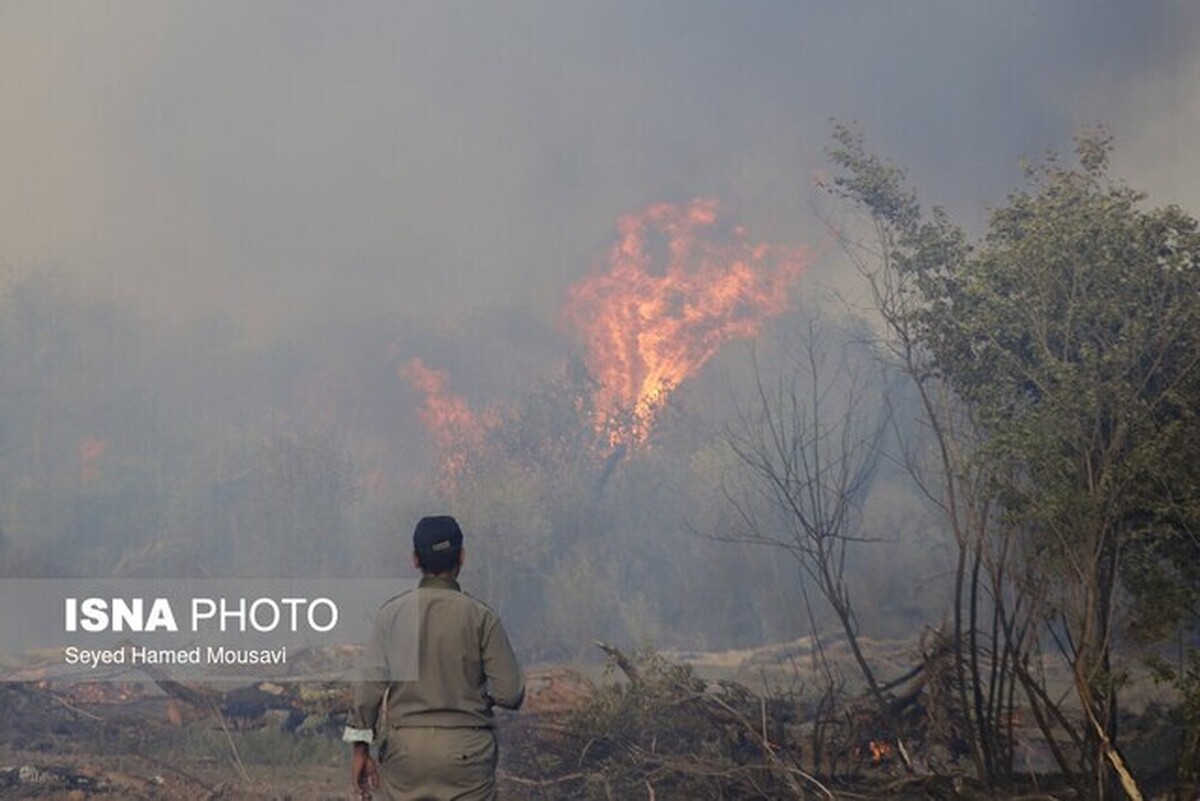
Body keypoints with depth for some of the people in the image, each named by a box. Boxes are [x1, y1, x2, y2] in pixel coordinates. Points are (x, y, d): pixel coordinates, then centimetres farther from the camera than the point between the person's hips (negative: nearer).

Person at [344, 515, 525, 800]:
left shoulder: (392, 613, 1)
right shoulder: (481, 616, -5)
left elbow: (371, 684, -2)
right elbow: (510, 693, -6)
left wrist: (361, 748, 5)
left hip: (404, 747, 2)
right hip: (466, 749, -2)